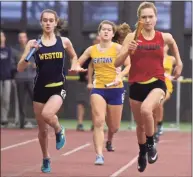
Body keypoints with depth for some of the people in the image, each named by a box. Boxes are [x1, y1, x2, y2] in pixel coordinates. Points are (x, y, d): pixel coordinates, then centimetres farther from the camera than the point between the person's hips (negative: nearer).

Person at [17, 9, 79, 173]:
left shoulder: (64, 42, -1)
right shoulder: (33, 43, -3)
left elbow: (74, 56, 21)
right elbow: (20, 68, -8)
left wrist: (73, 66, 1)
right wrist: (30, 52, -20)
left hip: (58, 87, -2)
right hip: (40, 88, 2)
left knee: (47, 114, -31)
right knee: (43, 129, 10)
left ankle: (59, 130, 2)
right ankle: (46, 159, 33)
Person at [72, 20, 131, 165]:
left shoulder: (117, 48, -4)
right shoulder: (91, 50, 5)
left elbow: (129, 66, -9)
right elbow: (78, 63, 15)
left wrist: (120, 75, -26)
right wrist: (77, 68, -9)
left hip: (115, 89, -1)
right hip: (98, 89, 1)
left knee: (114, 128, 9)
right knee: (98, 122, -19)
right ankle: (99, 155, -18)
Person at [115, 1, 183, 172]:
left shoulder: (164, 37, -1)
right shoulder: (132, 37, -5)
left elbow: (173, 44, 26)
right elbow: (117, 63, -9)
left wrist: (179, 63, 22)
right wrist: (128, 50, -24)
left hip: (157, 83, -1)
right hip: (137, 85, 2)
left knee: (146, 109, -33)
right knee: (140, 124, 15)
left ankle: (151, 145, -10)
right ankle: (142, 154, 44)